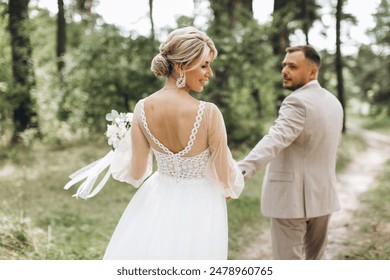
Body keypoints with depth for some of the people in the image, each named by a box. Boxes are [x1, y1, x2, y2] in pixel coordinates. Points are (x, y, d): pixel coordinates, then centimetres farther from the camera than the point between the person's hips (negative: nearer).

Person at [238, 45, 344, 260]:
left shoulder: (297, 101, -17)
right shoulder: (334, 102, 10)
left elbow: (275, 140, -33)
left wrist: (241, 171, -45)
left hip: (292, 196, -8)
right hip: (322, 194, 8)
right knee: (316, 258, 21)